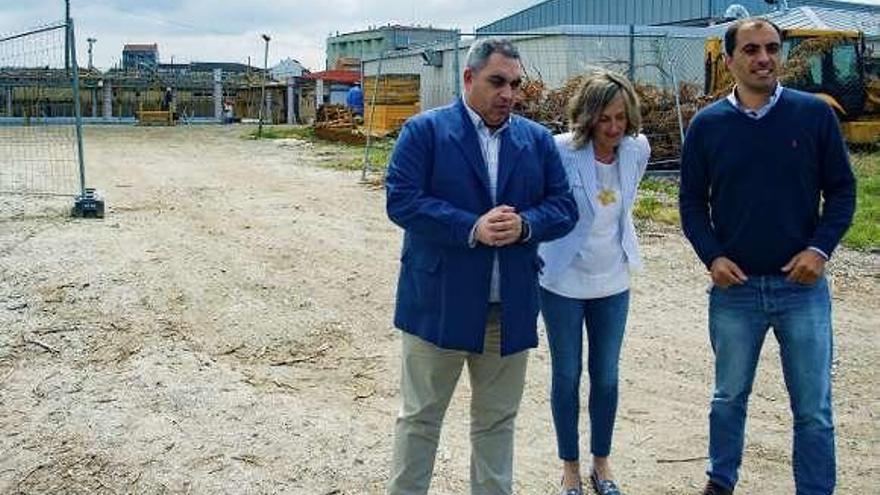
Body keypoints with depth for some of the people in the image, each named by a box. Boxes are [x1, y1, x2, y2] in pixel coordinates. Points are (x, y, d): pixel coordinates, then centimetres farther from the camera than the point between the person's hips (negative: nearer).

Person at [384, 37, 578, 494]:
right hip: (437, 302, -3)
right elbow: (401, 201, -14)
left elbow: (564, 206, 4)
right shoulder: (424, 131, -4)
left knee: (497, 420, 15)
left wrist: (525, 225, -17)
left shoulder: (538, 140, 8)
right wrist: (473, 229, -22)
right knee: (419, 417, 9)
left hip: (512, 307, 4)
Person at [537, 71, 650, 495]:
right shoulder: (561, 151, -20)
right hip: (563, 281, -4)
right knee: (567, 376, 9)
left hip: (612, 281, 4)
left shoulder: (638, 149, -5)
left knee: (606, 376, 13)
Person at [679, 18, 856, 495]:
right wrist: (712, 256, -8)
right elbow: (692, 201, 5)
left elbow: (842, 190, 2)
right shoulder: (707, 124, -1)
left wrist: (820, 248, -11)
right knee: (729, 397, 16)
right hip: (734, 287, 1)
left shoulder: (815, 114, -3)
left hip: (802, 286, -1)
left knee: (813, 407, 6)